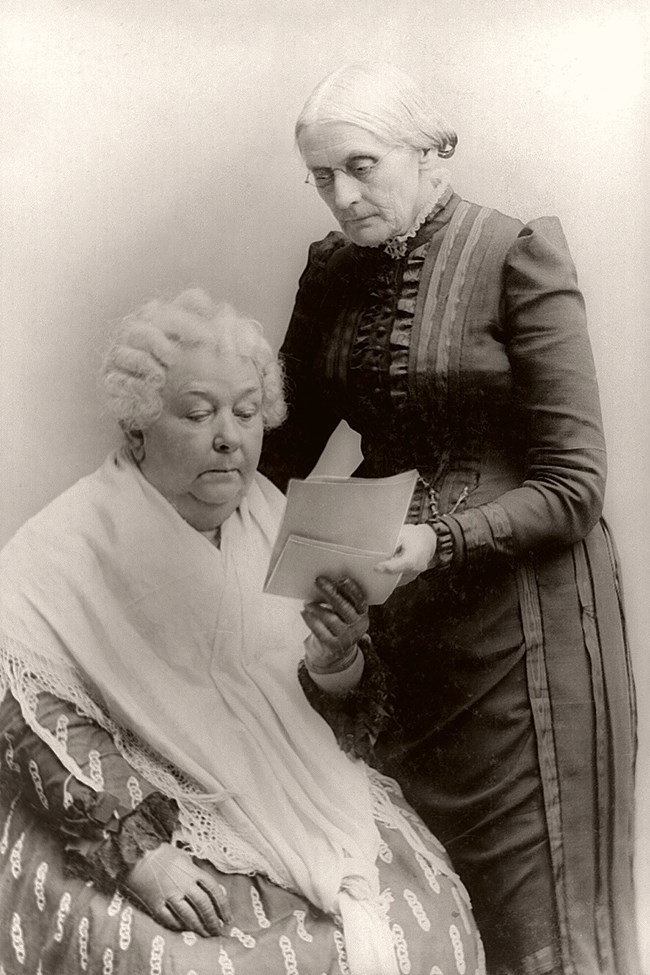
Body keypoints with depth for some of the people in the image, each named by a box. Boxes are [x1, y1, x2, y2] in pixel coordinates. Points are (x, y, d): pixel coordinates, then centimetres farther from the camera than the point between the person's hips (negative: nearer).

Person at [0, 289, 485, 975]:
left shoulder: (279, 526, 5)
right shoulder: (61, 552, -8)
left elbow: (347, 717, 6)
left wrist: (336, 664, -16)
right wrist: (136, 846, -23)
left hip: (292, 799, 4)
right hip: (126, 817, -3)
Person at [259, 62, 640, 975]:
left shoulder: (518, 253, -12)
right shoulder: (331, 269, 5)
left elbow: (571, 485, -14)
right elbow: (296, 436, 9)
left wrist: (440, 541, -26)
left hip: (517, 606, -5)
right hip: (391, 608, 5)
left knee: (525, 891, 7)